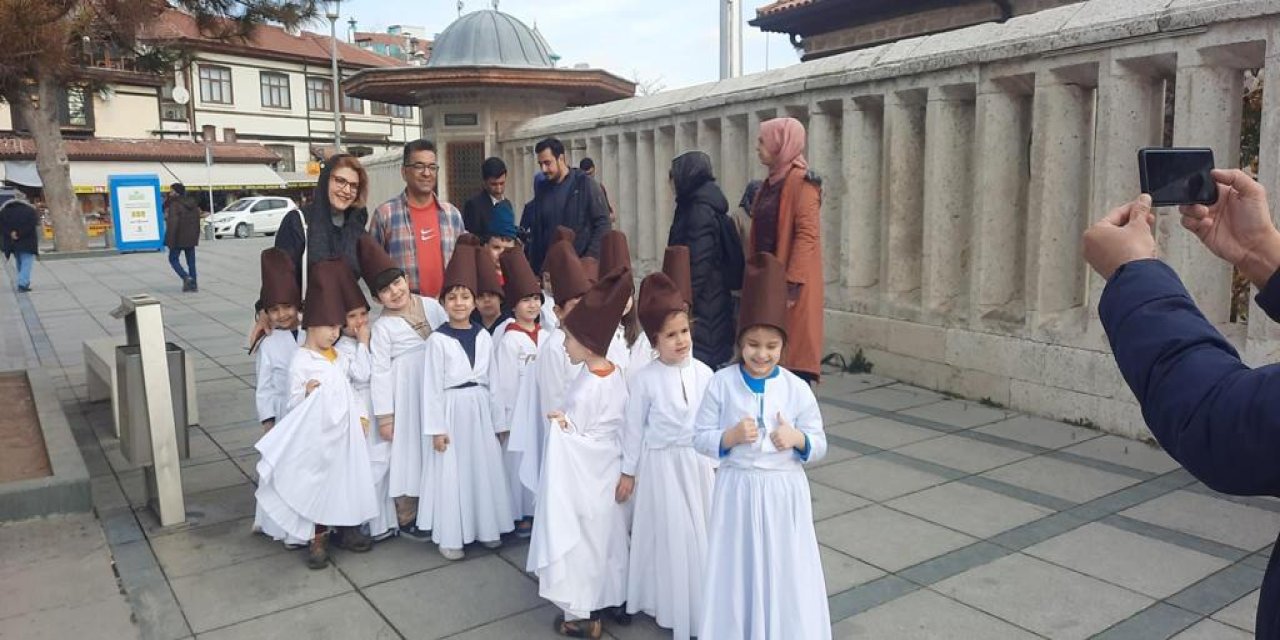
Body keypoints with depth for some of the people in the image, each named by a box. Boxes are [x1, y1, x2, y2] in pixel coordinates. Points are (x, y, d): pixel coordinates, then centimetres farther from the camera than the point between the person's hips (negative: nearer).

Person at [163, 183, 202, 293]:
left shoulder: (174, 205, -15)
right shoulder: (192, 205, 8)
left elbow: (173, 223, -21)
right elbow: (197, 222, 12)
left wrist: (170, 240, -17)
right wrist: (196, 238, 18)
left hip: (178, 238, -6)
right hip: (191, 239, 6)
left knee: (173, 259, 8)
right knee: (191, 262, 10)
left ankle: (186, 277, -12)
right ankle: (193, 285, 9)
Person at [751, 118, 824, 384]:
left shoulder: (801, 182, -11)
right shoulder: (770, 184, 15)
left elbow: (807, 234, -18)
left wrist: (792, 284, -23)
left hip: (789, 284, -8)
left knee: (794, 350, -4)